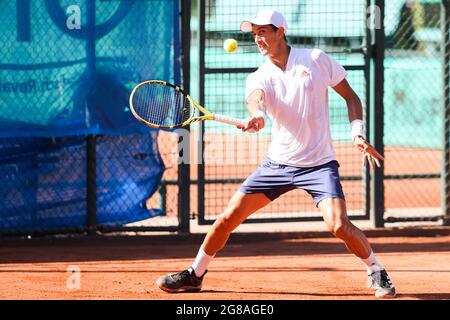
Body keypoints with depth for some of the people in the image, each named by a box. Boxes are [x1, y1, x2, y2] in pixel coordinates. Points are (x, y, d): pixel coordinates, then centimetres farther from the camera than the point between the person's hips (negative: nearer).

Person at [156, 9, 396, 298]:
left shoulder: (316, 60, -4)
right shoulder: (259, 77, -1)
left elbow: (350, 96, 4)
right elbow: (255, 98, -25)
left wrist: (358, 134, -11)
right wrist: (256, 115, -50)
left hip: (319, 163, -3)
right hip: (277, 163, 3)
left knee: (339, 225, -22)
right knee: (228, 217, 0)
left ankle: (376, 273, 3)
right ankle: (195, 274, 18)